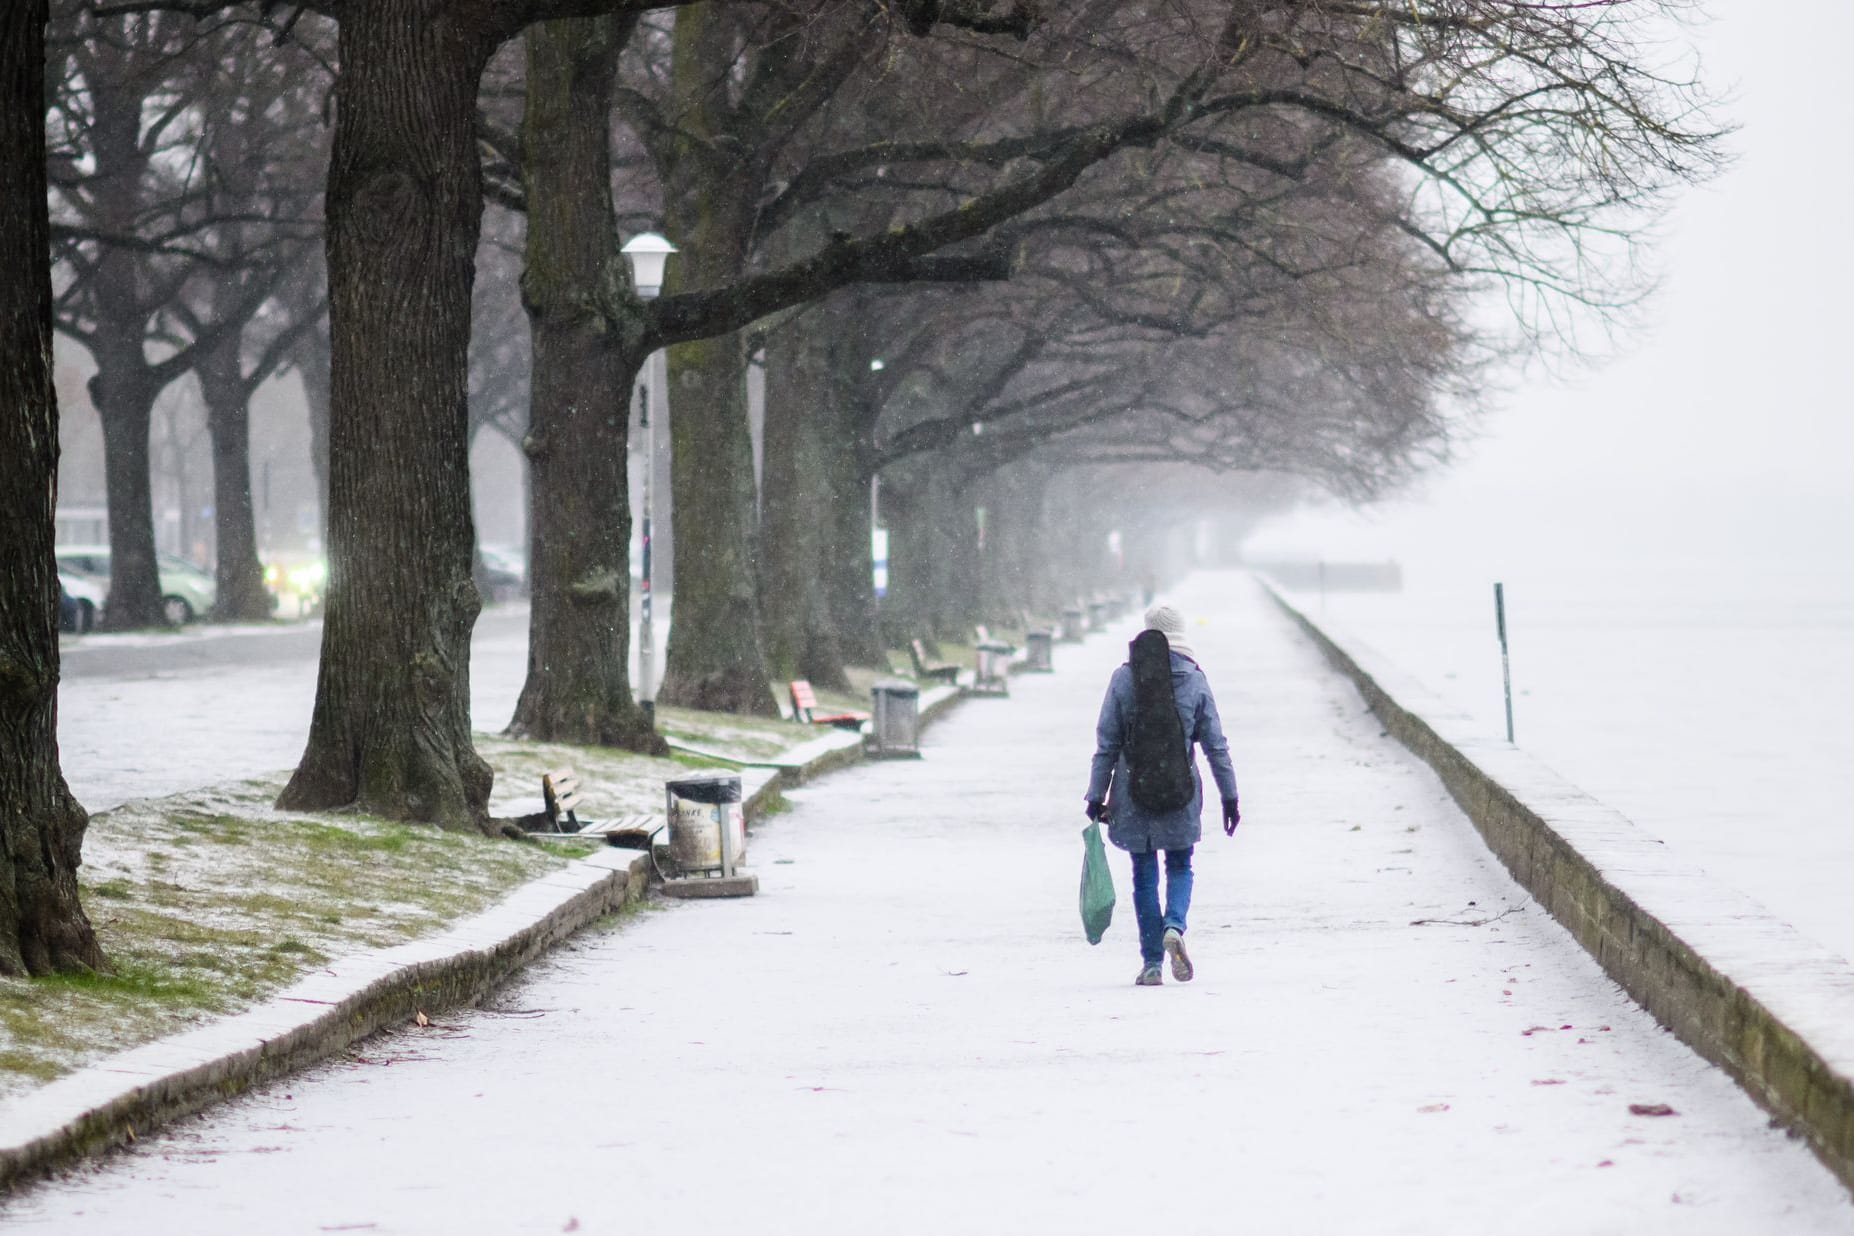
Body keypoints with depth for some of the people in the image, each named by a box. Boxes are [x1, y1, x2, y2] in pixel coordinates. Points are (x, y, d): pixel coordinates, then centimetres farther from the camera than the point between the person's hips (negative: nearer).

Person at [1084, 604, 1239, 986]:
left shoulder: (1124, 678, -4)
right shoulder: (1195, 681, -3)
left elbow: (1107, 743, -3)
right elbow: (1215, 745, -1)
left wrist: (1097, 795, 3)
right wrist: (1229, 796, 6)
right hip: (1181, 796, 0)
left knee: (1144, 876, 8)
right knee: (1180, 867, 15)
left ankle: (1152, 963, 5)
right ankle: (1174, 926, -14)